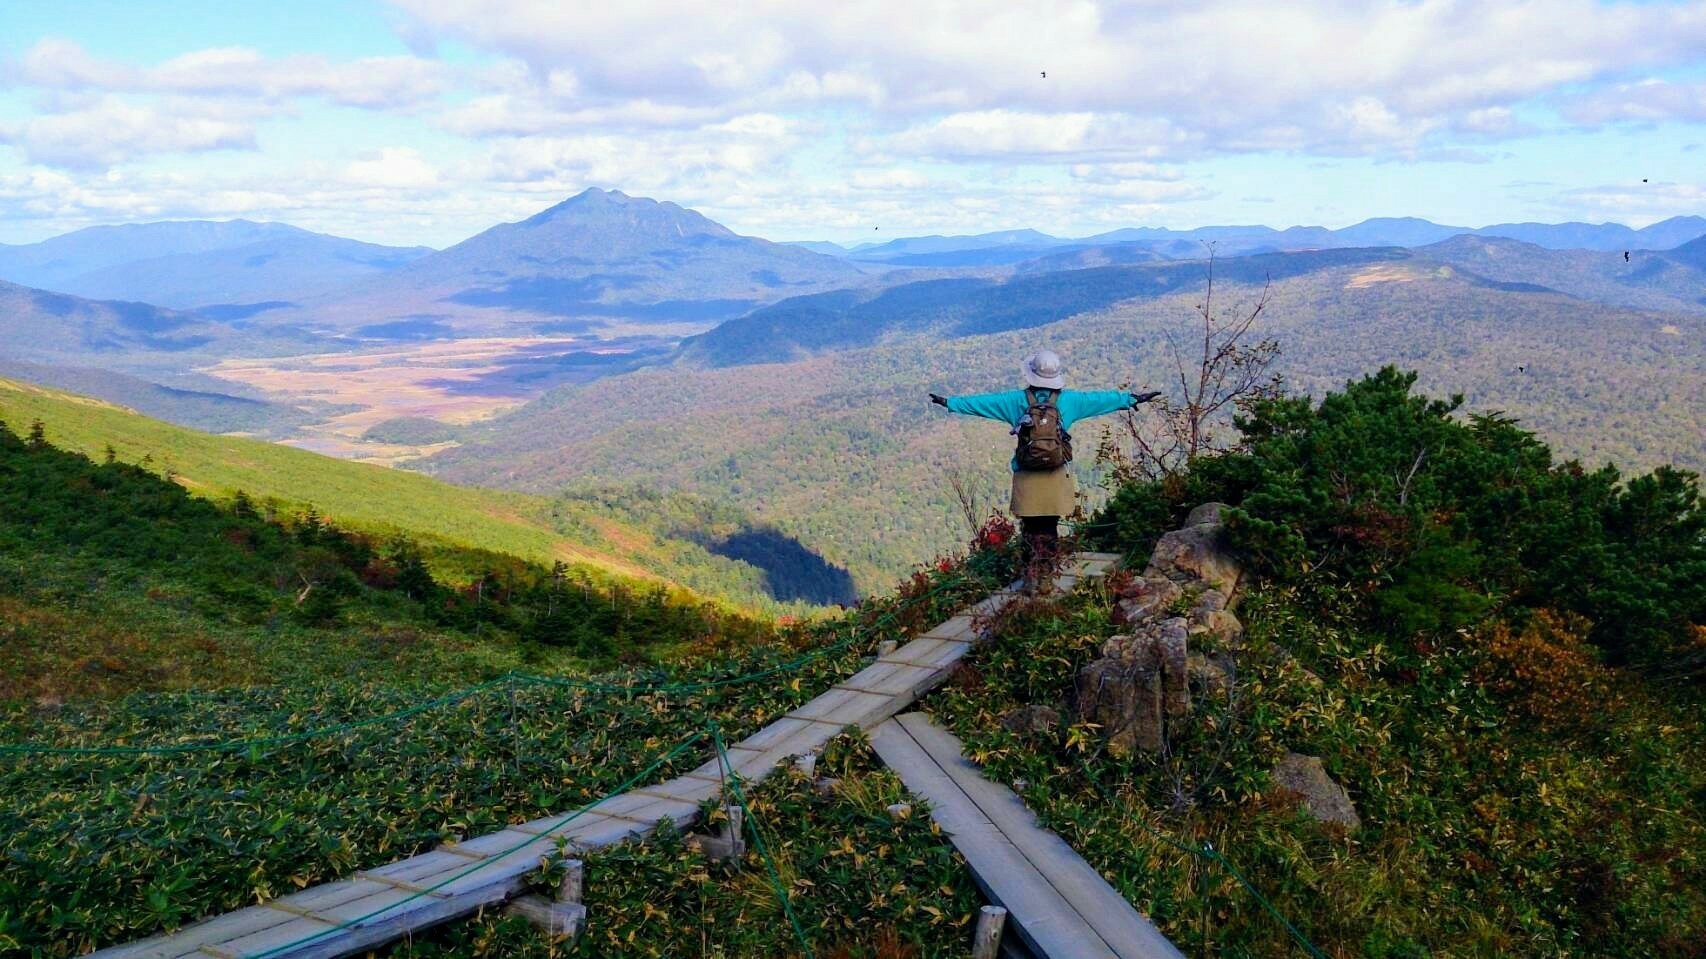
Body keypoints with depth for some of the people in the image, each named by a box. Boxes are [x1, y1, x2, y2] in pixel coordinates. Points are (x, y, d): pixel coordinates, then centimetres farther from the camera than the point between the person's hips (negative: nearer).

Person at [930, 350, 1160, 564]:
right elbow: (1099, 398, 10)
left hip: (1027, 477, -1)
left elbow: (983, 402, 2)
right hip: (1056, 477, 1)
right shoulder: (1067, 400, -1)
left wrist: (950, 402, 12)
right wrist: (1131, 399, 24)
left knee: (1031, 529, 7)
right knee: (1050, 528, 10)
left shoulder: (1018, 400, -3)